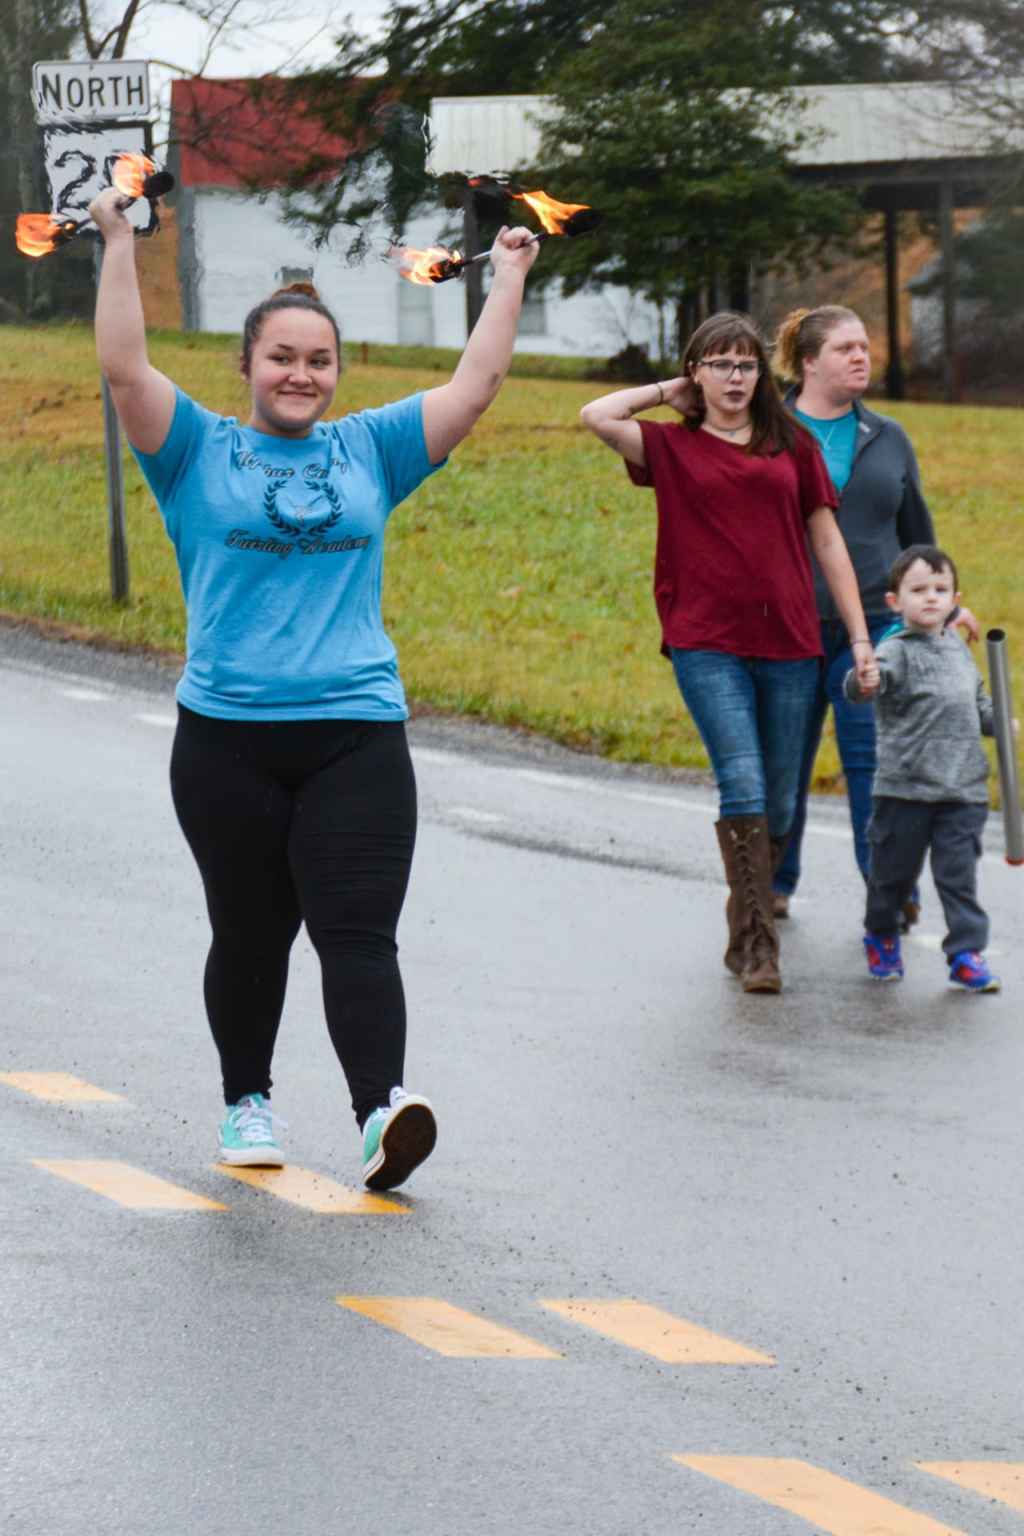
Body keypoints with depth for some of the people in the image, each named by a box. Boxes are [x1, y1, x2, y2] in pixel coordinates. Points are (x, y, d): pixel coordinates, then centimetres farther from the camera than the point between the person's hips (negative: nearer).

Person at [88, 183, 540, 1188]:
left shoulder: (368, 452, 13)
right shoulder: (200, 453, 6)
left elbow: (474, 388, 14)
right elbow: (125, 370, -6)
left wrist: (508, 280, 14)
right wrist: (119, 245, -9)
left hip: (356, 736, 1)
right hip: (228, 740, -1)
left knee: (358, 933, -11)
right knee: (250, 937, 10)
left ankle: (382, 1115, -24)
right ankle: (246, 1102, 27)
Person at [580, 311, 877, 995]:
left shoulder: (793, 444, 12)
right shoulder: (673, 446, 8)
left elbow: (827, 542, 13)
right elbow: (597, 416, -8)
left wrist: (860, 637, 9)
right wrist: (666, 394, 8)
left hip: (789, 642, 3)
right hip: (707, 642, -2)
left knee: (779, 801, 6)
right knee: (742, 784, -15)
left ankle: (746, 922, 24)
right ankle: (757, 943, -13)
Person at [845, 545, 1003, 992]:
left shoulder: (957, 649, 13)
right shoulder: (898, 652, -8)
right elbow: (880, 673, -30)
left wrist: (996, 722, 13)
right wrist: (862, 683, -51)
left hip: (963, 789, 4)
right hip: (905, 787, -4)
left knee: (958, 874, -1)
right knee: (893, 871, 10)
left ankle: (967, 952, 2)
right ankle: (881, 937, 32)